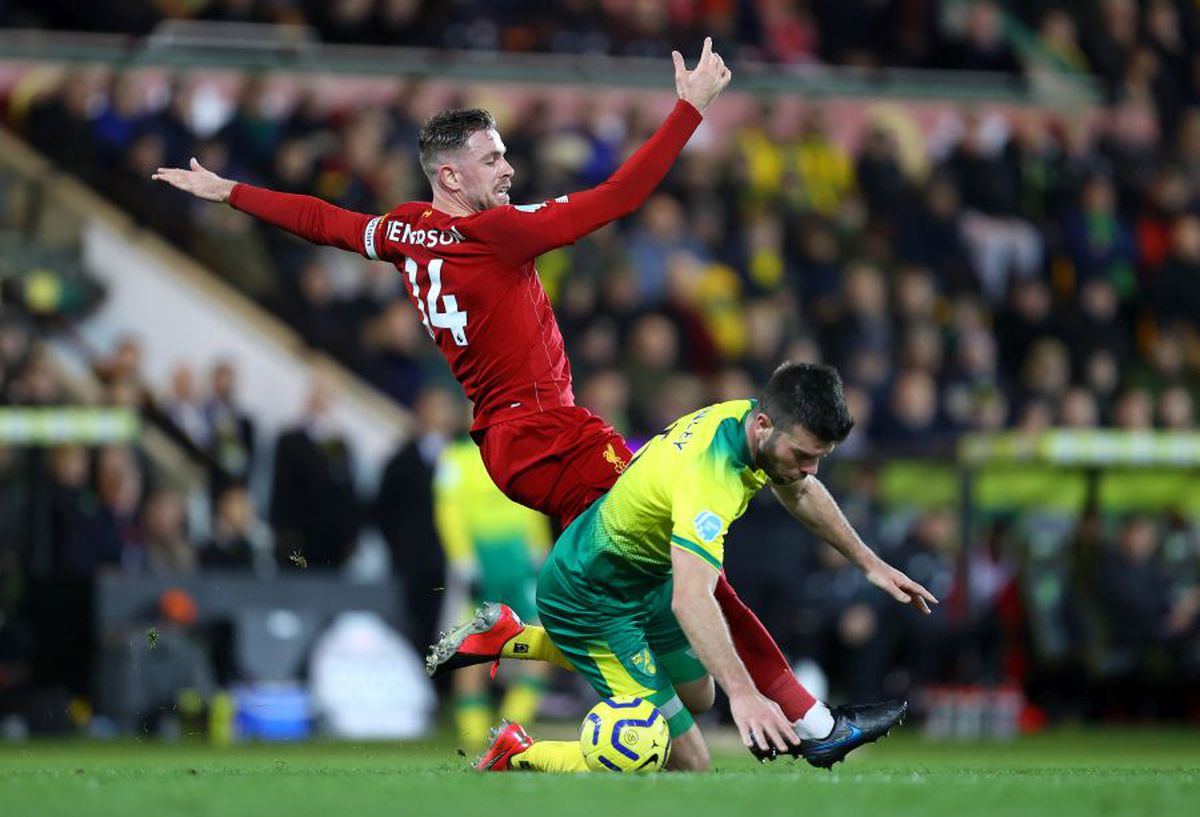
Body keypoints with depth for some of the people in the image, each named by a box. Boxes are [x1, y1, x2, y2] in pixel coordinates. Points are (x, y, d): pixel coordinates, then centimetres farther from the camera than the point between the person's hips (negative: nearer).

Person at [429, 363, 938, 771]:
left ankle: (512, 638, 31)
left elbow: (797, 491, 14)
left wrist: (869, 563, 17)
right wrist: (743, 693, -60)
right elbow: (690, 599, -50)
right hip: (587, 602, -9)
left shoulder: (742, 416, -10)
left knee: (697, 696, 30)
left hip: (642, 579, 9)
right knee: (686, 762, -11)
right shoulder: (708, 479, -39)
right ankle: (517, 755, 4)